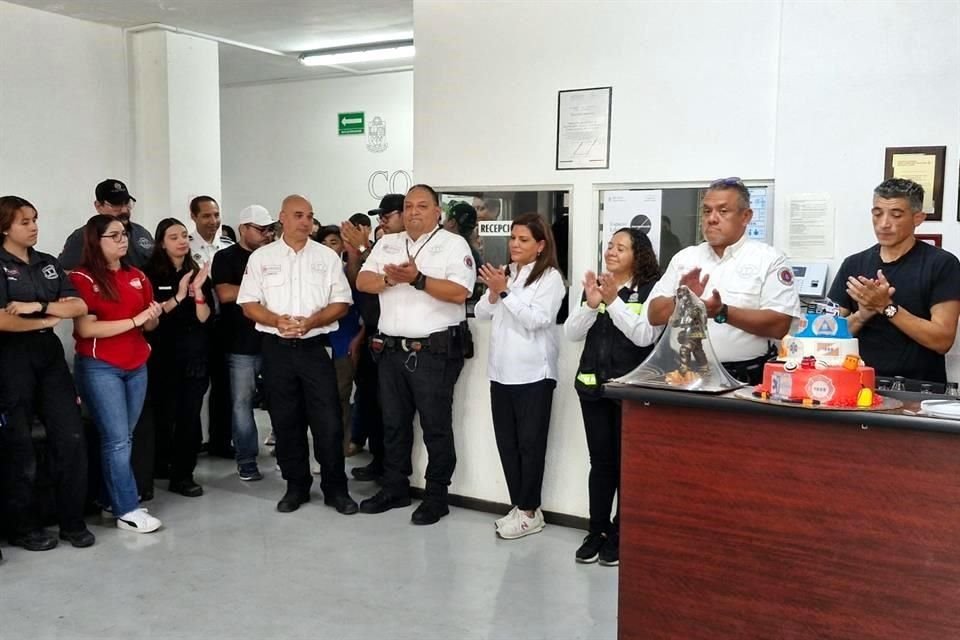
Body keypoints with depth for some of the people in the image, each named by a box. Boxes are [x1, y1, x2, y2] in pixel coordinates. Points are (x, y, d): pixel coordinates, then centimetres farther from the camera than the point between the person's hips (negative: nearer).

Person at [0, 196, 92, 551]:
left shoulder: (48, 264, 11)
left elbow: (80, 307, 0)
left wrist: (38, 305, -14)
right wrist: (49, 318, -7)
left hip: (50, 355, 5)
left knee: (72, 438, 1)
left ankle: (73, 521, 14)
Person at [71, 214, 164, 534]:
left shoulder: (137, 276, 10)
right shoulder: (82, 278, -8)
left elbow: (149, 326, 18)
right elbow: (86, 329, -16)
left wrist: (153, 317, -6)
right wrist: (135, 320, -17)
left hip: (137, 366, 6)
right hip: (99, 368, -6)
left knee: (124, 438, 10)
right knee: (117, 439, -5)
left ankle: (111, 499, 21)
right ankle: (127, 510, 1)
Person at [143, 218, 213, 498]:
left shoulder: (198, 272, 6)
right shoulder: (152, 273, -2)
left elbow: (204, 317, -1)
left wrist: (198, 290, -16)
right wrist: (179, 296, -19)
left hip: (195, 353, 3)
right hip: (163, 352, -3)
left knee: (190, 414, 2)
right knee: (164, 412, 2)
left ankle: (184, 474, 8)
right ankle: (161, 463, 24)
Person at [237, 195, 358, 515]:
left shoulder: (327, 256, 5)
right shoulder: (261, 257, 6)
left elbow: (341, 304, 2)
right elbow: (248, 304, 3)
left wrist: (310, 322, -14)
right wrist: (278, 321, -15)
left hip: (316, 347, -1)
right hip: (277, 348, 1)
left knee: (328, 421, -3)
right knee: (286, 421, 8)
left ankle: (335, 488, 9)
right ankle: (296, 486, 21)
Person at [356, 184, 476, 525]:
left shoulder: (453, 244, -4)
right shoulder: (387, 243, 13)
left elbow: (459, 292, -16)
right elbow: (363, 281, 6)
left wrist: (418, 279, -22)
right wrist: (391, 278, -13)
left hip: (435, 352, -6)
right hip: (392, 349, 6)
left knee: (436, 426, 2)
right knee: (393, 422, 14)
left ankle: (436, 496, 13)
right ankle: (395, 487, 28)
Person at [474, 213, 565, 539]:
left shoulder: (550, 277, -7)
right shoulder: (505, 273, 11)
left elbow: (536, 320, -18)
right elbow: (481, 314, 8)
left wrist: (505, 291, -18)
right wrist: (493, 292, -9)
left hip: (533, 373, -6)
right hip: (501, 371, 6)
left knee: (530, 442, 2)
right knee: (506, 441, 10)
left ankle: (530, 511, 12)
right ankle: (519, 506, 21)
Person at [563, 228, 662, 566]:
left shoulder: (650, 291, -3)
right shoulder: (594, 285, 11)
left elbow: (644, 336, -16)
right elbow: (571, 333, 3)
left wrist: (613, 301, -19)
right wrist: (591, 304, -13)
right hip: (593, 385, 4)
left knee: (626, 461, 3)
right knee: (600, 461, 9)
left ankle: (620, 535, 15)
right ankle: (597, 531, 17)